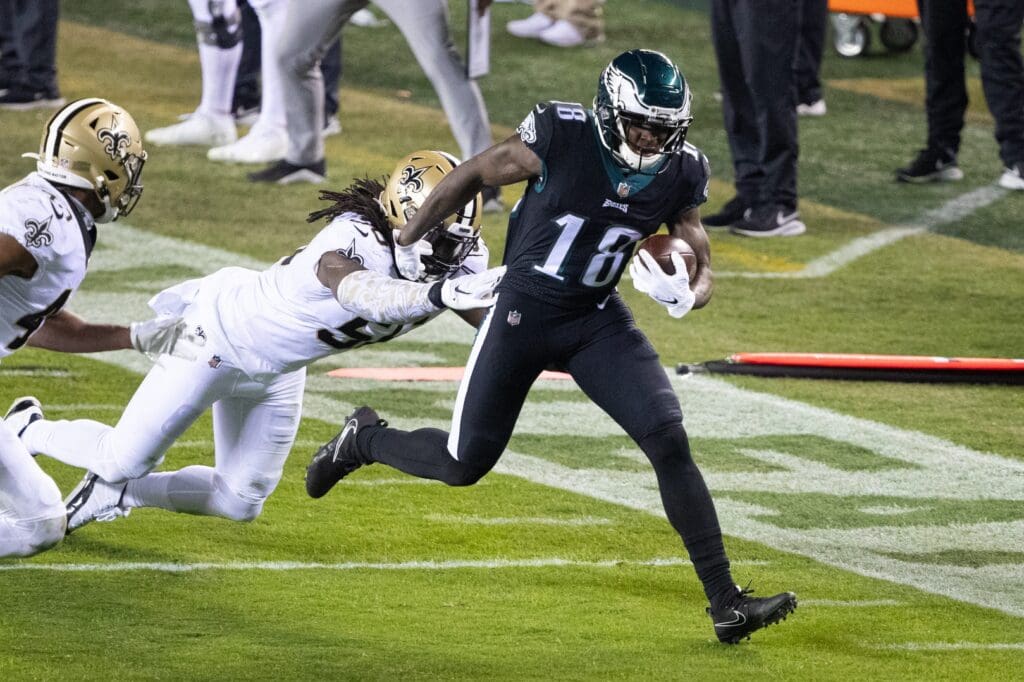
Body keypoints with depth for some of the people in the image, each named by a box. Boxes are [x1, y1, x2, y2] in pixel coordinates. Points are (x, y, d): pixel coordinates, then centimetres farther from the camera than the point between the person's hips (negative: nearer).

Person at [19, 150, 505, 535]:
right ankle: (31, 435, 32)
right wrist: (437, 295, -80)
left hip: (276, 372, 8)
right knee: (125, 459, 1)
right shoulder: (355, 239, -41)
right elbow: (357, 292, -63)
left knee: (240, 502, 12)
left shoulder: (454, 263, -17)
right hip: (221, 332, -8)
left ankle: (120, 491, 34)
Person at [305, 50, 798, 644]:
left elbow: (703, 270, 1)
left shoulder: (680, 174, -9)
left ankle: (726, 602, -12)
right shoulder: (562, 138, -21)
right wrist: (407, 242, 3)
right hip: (525, 311, -3)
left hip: (598, 320, 3)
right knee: (464, 464, 3)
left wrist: (686, 296, -24)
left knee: (669, 440, -15)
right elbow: (473, 176, -6)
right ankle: (364, 439, 37)